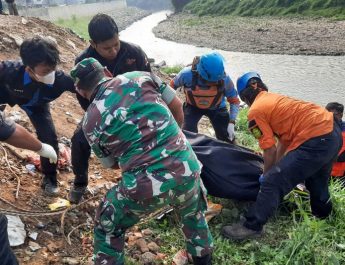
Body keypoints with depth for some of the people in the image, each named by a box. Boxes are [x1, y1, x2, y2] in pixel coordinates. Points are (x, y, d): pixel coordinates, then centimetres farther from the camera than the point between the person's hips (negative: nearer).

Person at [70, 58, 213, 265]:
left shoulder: (91, 121, 4)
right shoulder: (139, 76, 5)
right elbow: (177, 105, 13)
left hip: (144, 186, -3)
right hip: (186, 169, 3)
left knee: (108, 229, 27)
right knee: (193, 215, 38)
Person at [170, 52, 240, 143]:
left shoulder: (224, 79, -32)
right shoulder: (187, 74, -34)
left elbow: (234, 101, -17)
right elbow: (172, 85, -11)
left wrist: (231, 123, -26)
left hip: (216, 107, 1)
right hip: (193, 106, 0)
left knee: (227, 139, -2)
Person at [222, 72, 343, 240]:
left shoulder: (255, 111, -6)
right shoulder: (274, 99, 19)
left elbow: (270, 150, -4)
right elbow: (284, 140, 21)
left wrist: (267, 175, 12)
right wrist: (277, 168, 26)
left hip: (316, 141, -9)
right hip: (332, 131, 9)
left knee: (273, 183, -5)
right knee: (316, 178, 32)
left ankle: (252, 226, 4)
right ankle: (323, 213, 56)